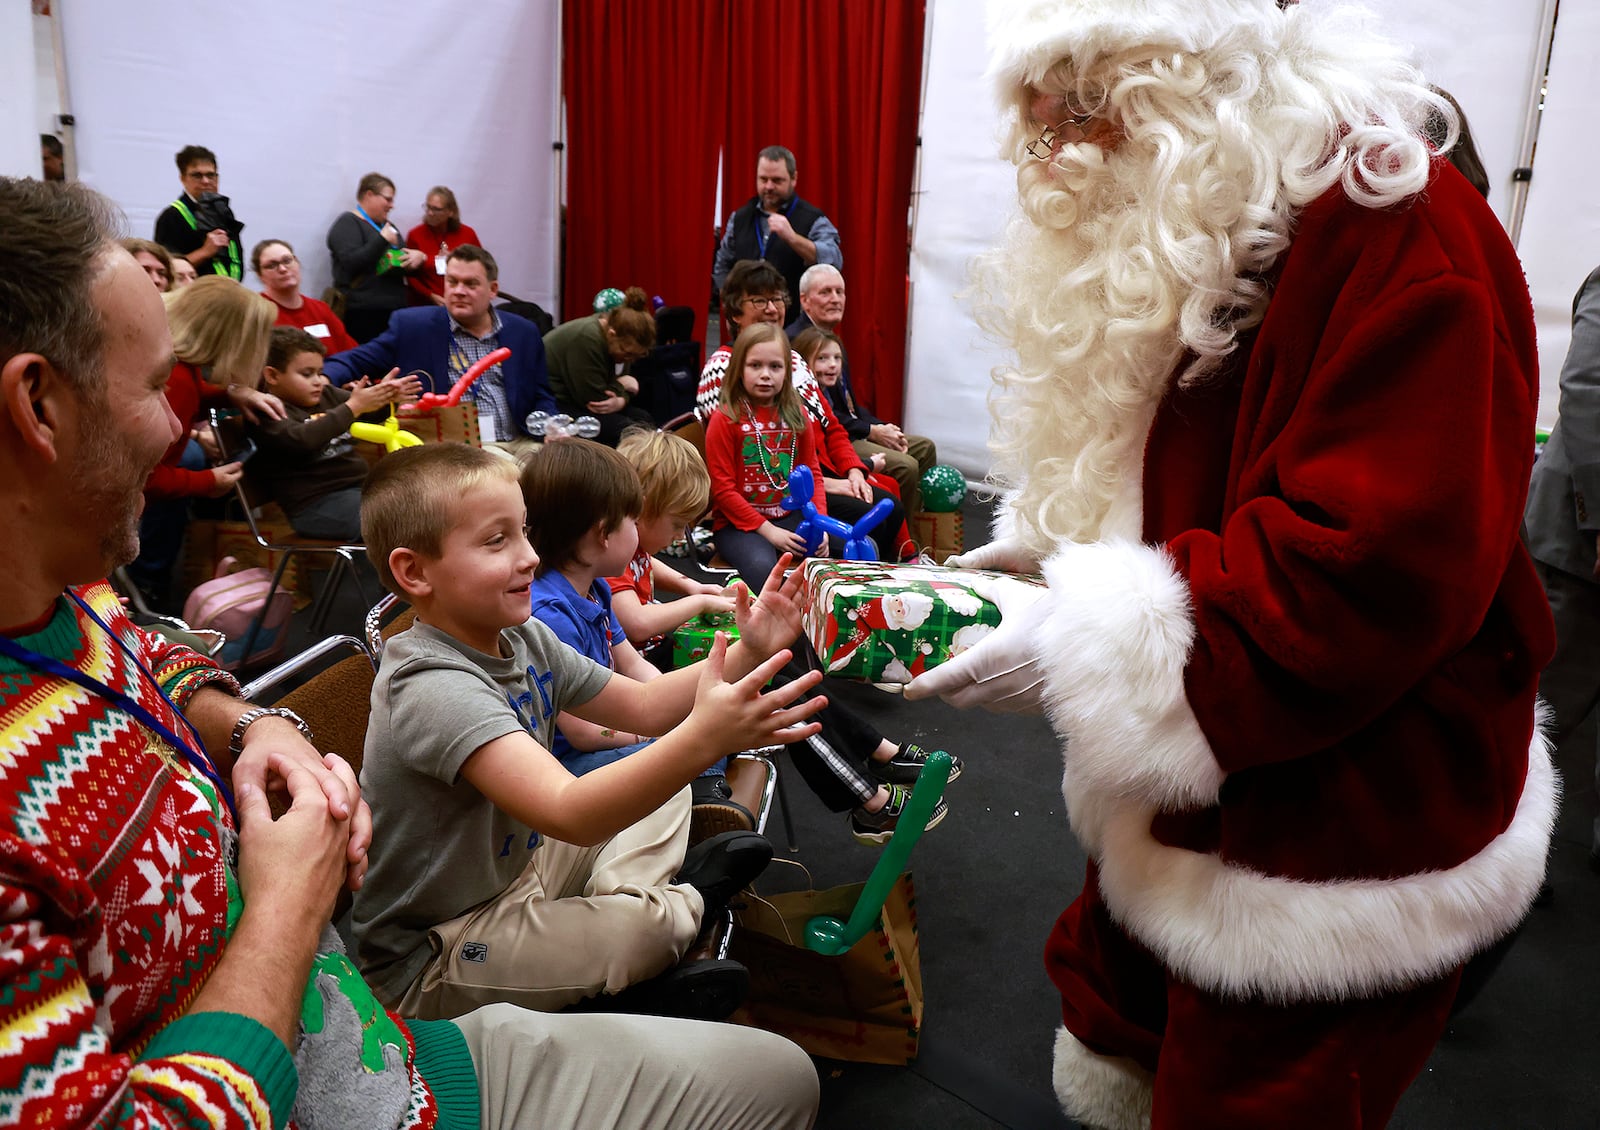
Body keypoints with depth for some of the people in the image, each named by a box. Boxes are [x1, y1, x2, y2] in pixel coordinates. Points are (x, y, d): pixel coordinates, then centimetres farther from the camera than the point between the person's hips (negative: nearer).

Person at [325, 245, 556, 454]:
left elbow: (542, 398, 19)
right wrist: (320, 381, -14)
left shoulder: (524, 332, 14)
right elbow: (353, 362, 7)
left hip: (520, 443, 4)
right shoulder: (412, 326, 6)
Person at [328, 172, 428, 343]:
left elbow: (404, 261, 24)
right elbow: (351, 263, -16)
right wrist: (382, 239, -14)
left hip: (396, 310, 7)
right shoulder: (347, 223, -2)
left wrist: (419, 257, 1)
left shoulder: (387, 226, 21)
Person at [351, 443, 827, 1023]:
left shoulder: (523, 639, -4)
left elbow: (641, 707, 5)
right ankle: (689, 899, 5)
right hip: (429, 966, -9)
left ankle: (618, 901, -6)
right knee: (640, 930, -30)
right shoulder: (434, 688, -32)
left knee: (668, 783, 14)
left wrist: (748, 654, -9)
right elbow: (569, 813, -43)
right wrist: (703, 739, -54)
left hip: (518, 865, 9)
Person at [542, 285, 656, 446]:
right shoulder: (586, 339, -28)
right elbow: (596, 398, -27)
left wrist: (621, 400, -18)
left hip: (579, 399, 9)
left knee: (643, 419, -5)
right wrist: (621, 385, -10)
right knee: (625, 430, -23)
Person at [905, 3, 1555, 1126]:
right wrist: (1038, 545, -1)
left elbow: (1367, 568, -28)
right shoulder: (1163, 243, 8)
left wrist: (1080, 645, -25)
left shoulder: (1400, 232, -21)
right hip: (1177, 796, 8)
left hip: (1341, 843, -8)